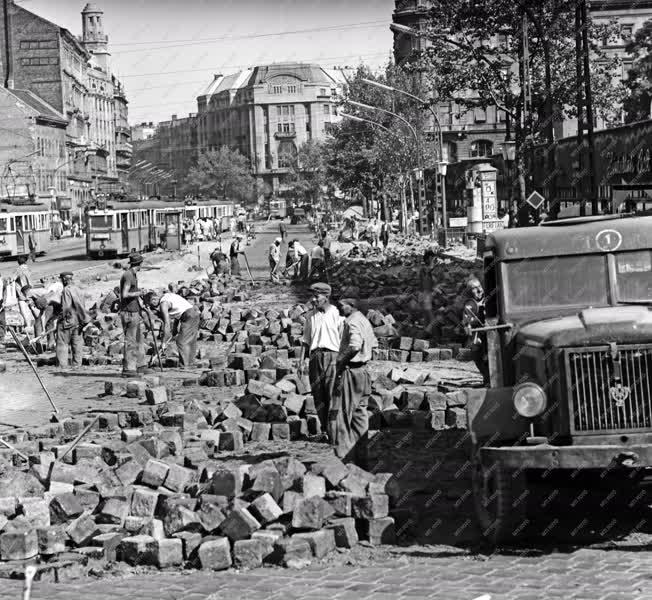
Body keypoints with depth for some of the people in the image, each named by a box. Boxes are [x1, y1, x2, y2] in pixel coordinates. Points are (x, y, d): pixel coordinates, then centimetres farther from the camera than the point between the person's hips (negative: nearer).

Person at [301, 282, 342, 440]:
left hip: (332, 355, -5)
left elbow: (344, 340, -2)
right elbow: (306, 340, 18)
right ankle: (324, 428, 10)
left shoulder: (337, 314, -1)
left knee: (332, 395, -9)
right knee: (318, 395, 3)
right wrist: (301, 359, 8)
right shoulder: (310, 316, 14)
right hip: (315, 356, 5)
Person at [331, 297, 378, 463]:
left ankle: (344, 454, -9)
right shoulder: (364, 320, 14)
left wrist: (340, 362, -20)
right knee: (359, 415, 14)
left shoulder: (352, 322, -17)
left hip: (350, 371, -10)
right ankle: (359, 456, 18)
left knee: (339, 414, -6)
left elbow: (354, 347, -31)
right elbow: (373, 344, 25)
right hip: (363, 370, 10)